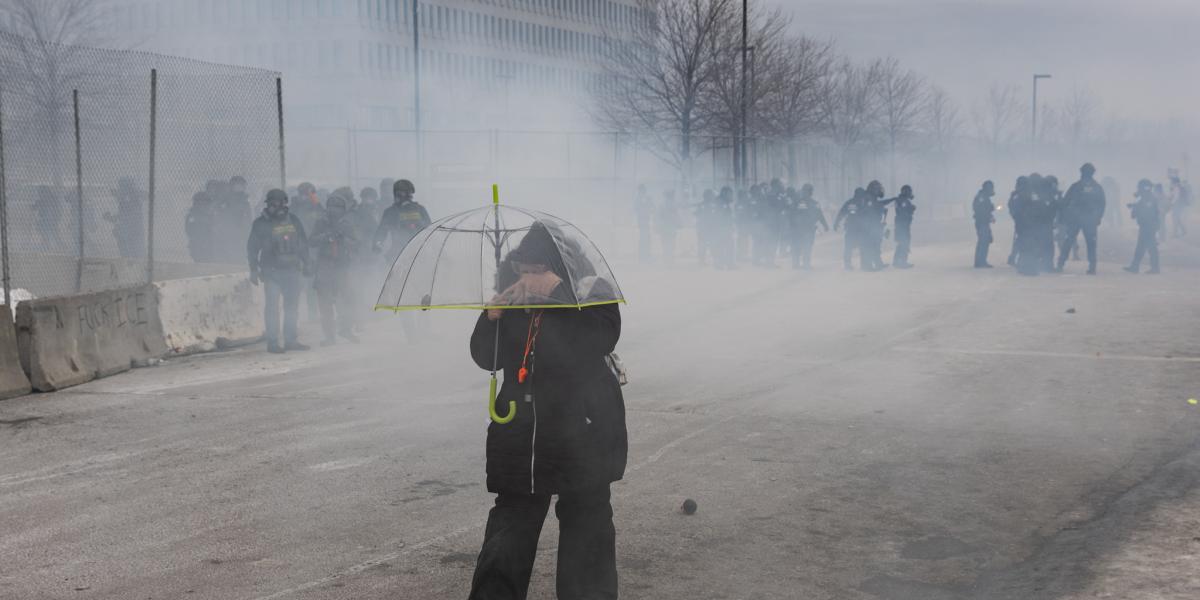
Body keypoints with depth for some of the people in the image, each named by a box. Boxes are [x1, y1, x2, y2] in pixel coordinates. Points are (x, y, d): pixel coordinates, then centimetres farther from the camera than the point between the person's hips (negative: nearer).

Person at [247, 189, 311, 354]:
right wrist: (254, 270, -3)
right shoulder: (261, 224, 0)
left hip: (292, 271, 4)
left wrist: (305, 264, 13)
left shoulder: (293, 221, 12)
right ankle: (272, 342, -2)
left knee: (293, 305, 7)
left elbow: (303, 244, 18)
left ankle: (291, 340, 16)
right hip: (272, 271, -4)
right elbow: (252, 248, 2)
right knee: (272, 306, -6)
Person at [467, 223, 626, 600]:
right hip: (519, 437, 3)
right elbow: (485, 357, 2)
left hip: (583, 434, -3)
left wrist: (558, 291, -29)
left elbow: (597, 343, -26)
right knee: (510, 526, 10)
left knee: (587, 524, 6)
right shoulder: (512, 299, 2)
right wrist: (493, 316, -16)